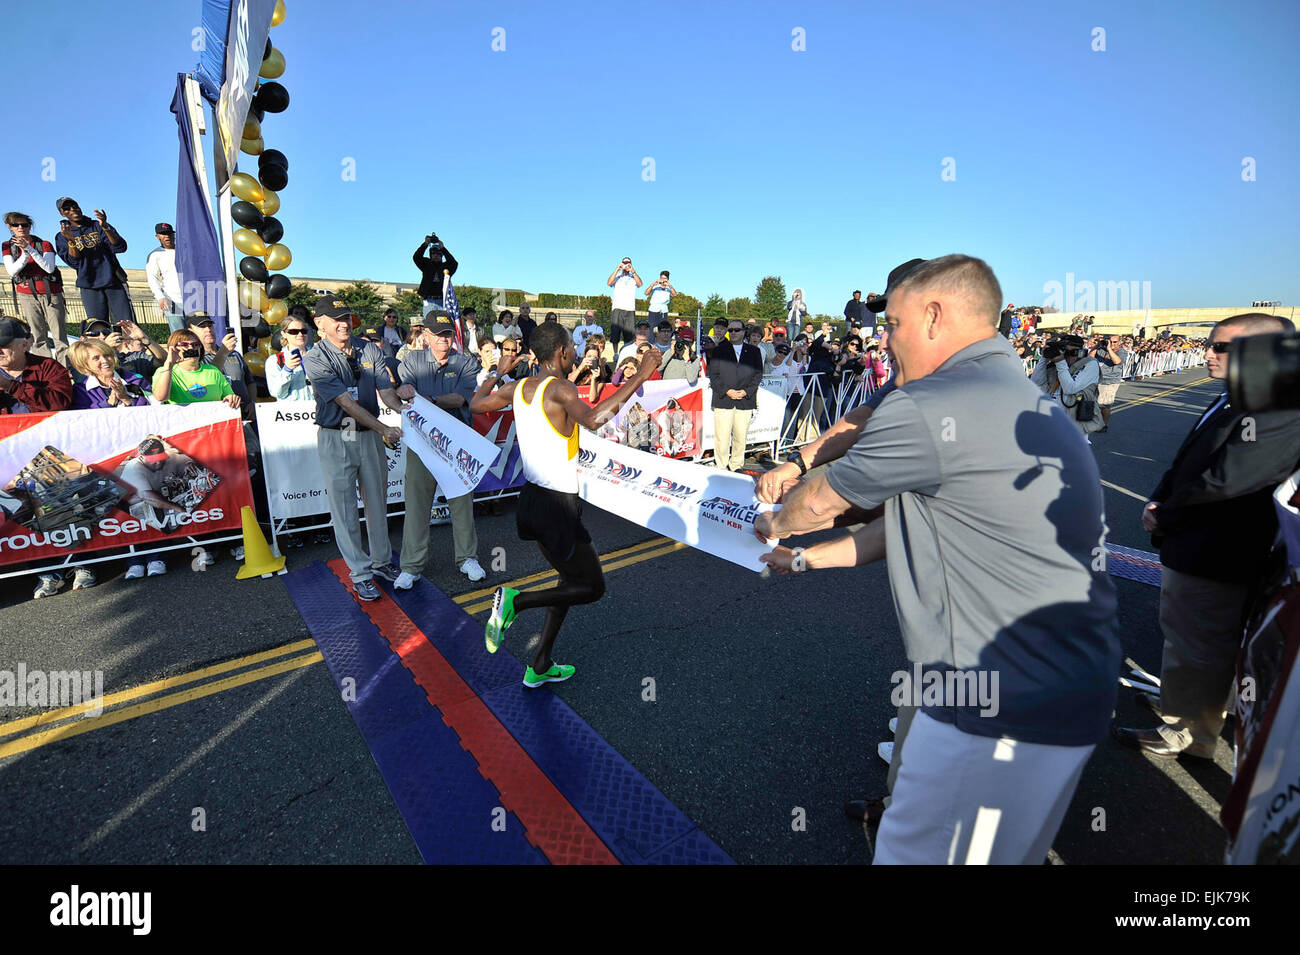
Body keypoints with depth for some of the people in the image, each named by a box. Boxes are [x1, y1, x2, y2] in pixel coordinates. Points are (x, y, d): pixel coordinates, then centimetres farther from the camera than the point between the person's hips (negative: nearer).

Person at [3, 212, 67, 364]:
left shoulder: (44, 244, 5)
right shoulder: (8, 246, 10)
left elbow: (49, 268, -10)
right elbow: (12, 271, -3)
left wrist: (29, 248, -18)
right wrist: (25, 254, -15)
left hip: (50, 293, -2)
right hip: (27, 295, 2)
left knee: (60, 336, -9)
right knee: (38, 337, -3)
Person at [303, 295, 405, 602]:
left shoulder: (370, 350, 4)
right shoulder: (316, 359, -9)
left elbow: (386, 392, -3)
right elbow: (346, 402, -17)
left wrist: (404, 405, -25)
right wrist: (384, 429, -22)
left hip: (370, 435, 4)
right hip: (335, 439, -4)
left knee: (377, 501, 12)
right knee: (344, 507, 2)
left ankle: (380, 561, 29)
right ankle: (359, 573, 14)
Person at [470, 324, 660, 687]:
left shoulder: (519, 387, 7)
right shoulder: (559, 387, -16)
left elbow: (476, 404, 23)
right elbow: (594, 419, -36)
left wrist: (498, 372, 36)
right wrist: (640, 376, -31)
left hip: (533, 497, 9)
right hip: (558, 505, -9)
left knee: (572, 579, 22)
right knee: (592, 587, 7)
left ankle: (540, 666, 27)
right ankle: (515, 600, -5)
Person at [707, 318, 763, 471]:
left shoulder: (754, 352, 13)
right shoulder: (719, 351, 11)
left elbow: (758, 374, 8)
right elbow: (713, 375, 4)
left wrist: (746, 391, -6)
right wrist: (727, 391, -9)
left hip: (745, 401, 1)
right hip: (723, 400, -1)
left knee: (741, 436, 4)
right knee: (722, 437, -5)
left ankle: (736, 466, 17)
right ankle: (720, 467, 5)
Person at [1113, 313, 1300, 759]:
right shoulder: (1227, 402, 12)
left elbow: (1225, 481, -25)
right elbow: (1185, 464, 16)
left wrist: (1163, 518, -14)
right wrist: (1157, 501, -1)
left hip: (1213, 562, -10)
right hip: (1190, 550, 10)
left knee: (1196, 648, 5)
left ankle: (1187, 735, 23)